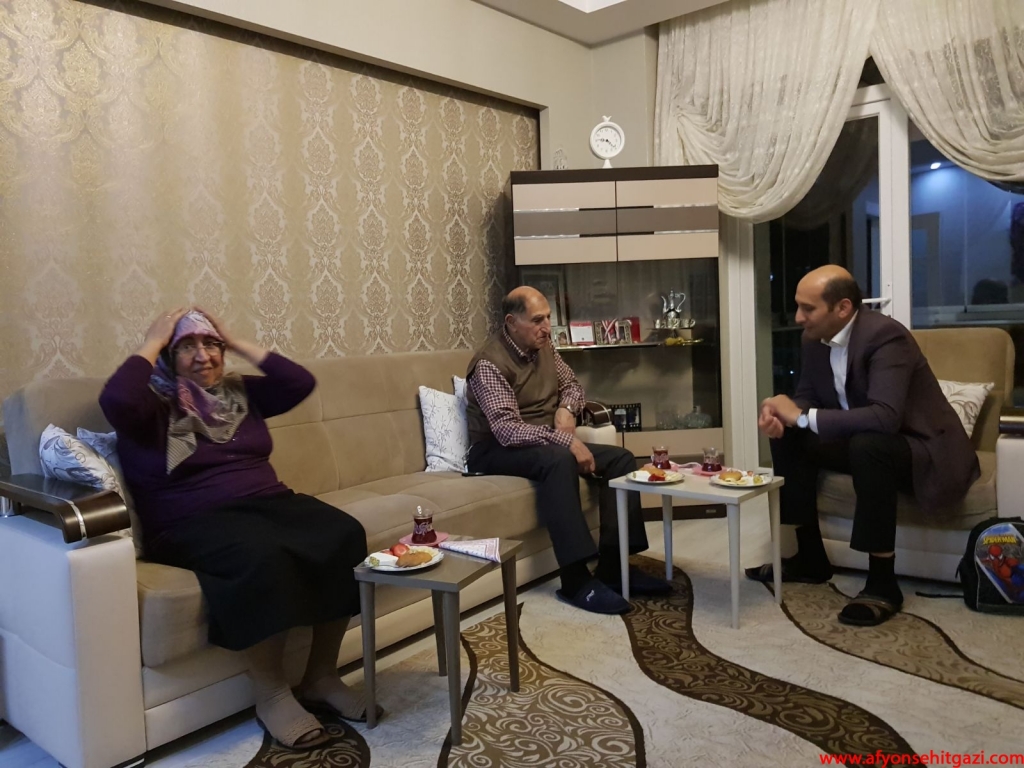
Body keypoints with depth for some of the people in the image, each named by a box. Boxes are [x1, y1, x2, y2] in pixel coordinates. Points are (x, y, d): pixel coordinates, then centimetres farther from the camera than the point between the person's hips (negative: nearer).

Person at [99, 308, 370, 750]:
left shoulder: (240, 393, 18)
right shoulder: (153, 405, 2)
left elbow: (301, 382, 10)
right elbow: (115, 400, -21)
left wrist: (239, 343, 10)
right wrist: (152, 343, -6)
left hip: (269, 502, 6)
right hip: (194, 524, -5)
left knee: (344, 534, -24)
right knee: (262, 556, -39)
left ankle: (321, 677, -11)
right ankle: (271, 695, -18)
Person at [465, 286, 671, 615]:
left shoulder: (543, 347, 5)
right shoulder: (490, 364, -20)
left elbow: (572, 385, 20)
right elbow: (507, 431, -30)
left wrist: (566, 409, -3)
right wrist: (566, 441, -33)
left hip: (547, 443, 8)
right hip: (496, 450, -8)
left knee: (621, 459, -7)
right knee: (560, 460, -38)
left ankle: (613, 566, -9)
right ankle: (576, 580, -35)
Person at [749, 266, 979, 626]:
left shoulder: (885, 335, -27)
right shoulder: (815, 339, -3)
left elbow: (886, 417, -39)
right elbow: (807, 396, 5)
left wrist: (802, 416, -34)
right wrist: (782, 414, -19)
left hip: (923, 447, -8)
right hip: (860, 442, 8)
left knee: (868, 446, -37)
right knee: (788, 437, -6)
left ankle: (882, 583, -24)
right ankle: (810, 558, 4)